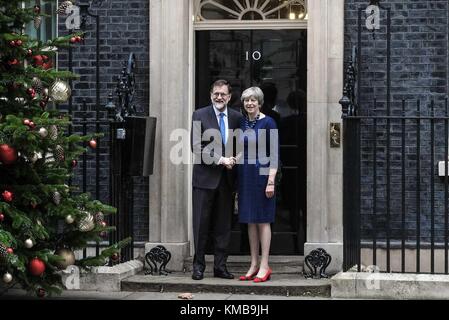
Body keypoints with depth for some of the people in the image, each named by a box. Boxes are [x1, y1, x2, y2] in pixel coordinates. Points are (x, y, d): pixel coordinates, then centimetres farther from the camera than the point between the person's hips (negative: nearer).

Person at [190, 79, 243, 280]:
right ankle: (199, 265, 11)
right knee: (201, 224, 2)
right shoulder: (200, 115, -3)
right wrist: (220, 159, -16)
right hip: (205, 177, -3)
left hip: (226, 179, 3)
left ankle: (220, 266, 15)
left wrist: (233, 160, -5)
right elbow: (197, 146, -10)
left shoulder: (236, 118, 7)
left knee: (224, 225, 7)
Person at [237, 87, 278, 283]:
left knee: (262, 220, -3)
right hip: (245, 175, 6)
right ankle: (254, 265, 14)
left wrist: (271, 180, -17)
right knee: (250, 221, 8)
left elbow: (275, 154, -11)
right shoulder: (242, 123, 10)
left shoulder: (268, 123, -8)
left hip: (262, 173, -6)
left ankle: (264, 266, 1)